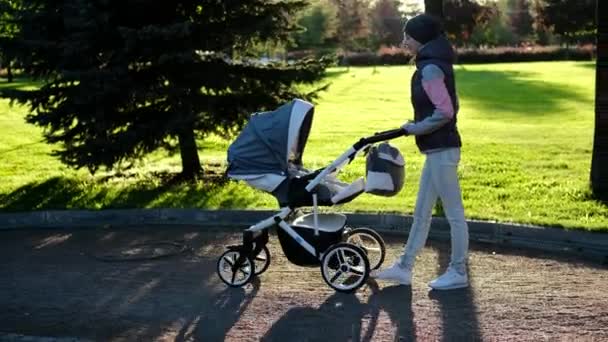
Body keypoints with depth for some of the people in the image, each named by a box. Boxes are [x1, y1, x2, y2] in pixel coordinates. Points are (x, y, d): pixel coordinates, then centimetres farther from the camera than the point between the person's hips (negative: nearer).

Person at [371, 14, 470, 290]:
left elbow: (445, 111, -22)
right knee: (421, 213, 14)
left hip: (441, 150, -11)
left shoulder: (429, 68, -16)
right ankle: (404, 267, 21)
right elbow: (449, 107, 18)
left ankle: (458, 273, 11)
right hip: (439, 148, 11)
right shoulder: (434, 65, 14)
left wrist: (416, 128, -11)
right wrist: (419, 126, 14)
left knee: (454, 213, 1)